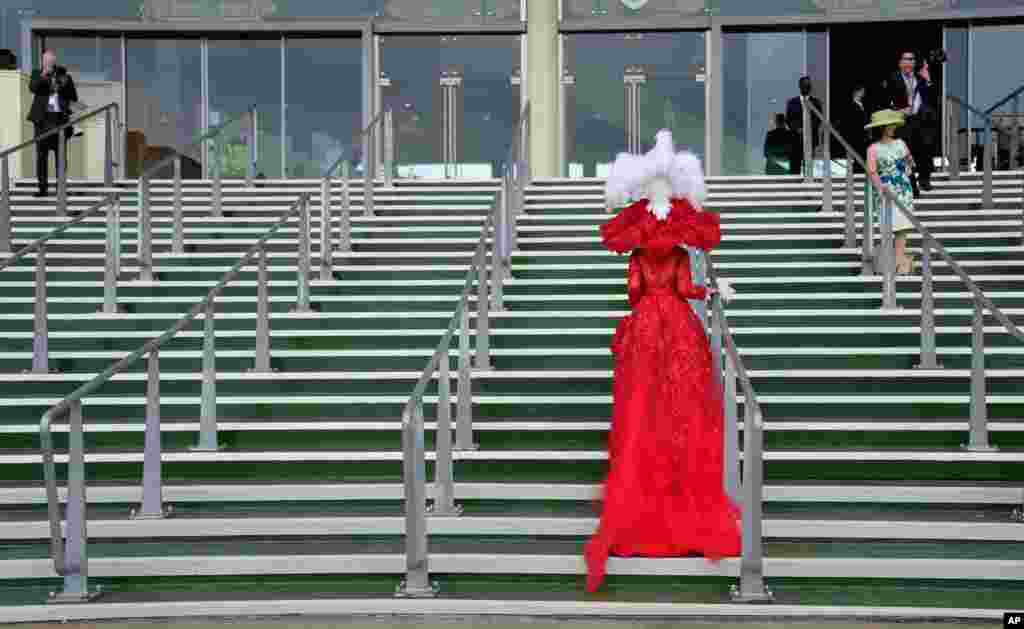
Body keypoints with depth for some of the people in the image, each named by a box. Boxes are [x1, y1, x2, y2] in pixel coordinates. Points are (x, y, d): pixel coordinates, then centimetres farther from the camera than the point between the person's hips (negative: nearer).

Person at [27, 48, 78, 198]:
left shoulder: (64, 76, 11)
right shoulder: (37, 74, 9)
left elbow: (74, 98, 8)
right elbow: (32, 88, -10)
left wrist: (65, 85, -8)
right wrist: (43, 75, -23)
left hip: (60, 119, 1)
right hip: (43, 119, 0)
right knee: (41, 155, -2)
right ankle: (43, 187, 1)